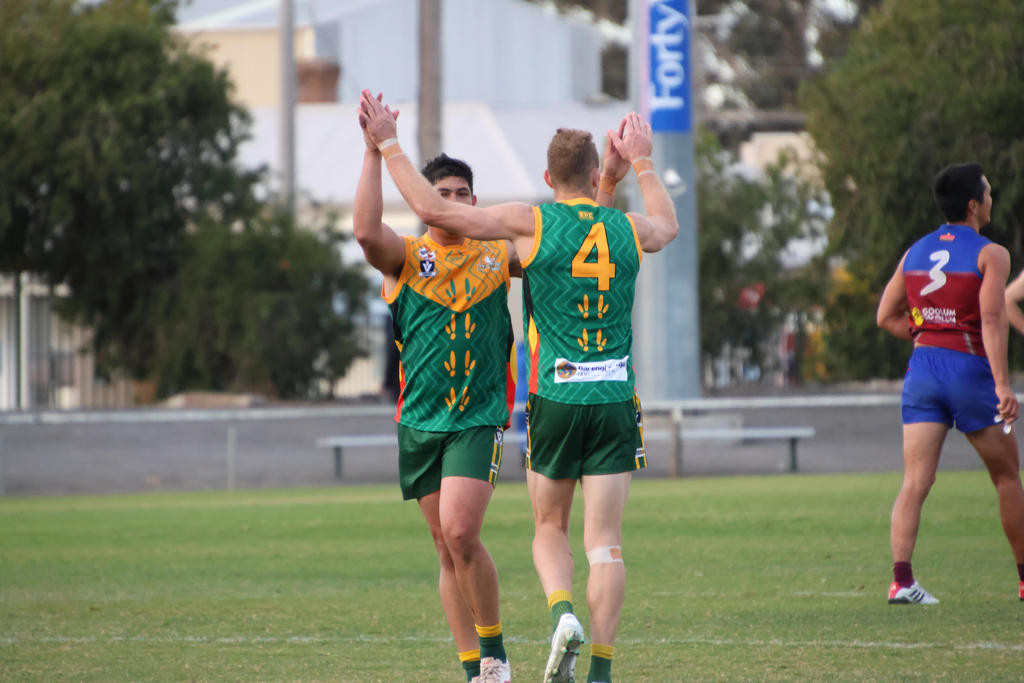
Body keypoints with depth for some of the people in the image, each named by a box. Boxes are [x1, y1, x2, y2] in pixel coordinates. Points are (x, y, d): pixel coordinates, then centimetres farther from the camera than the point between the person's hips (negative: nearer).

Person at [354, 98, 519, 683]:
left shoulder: (497, 256, 5)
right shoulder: (407, 257, 2)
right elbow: (367, 231, -20)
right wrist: (375, 152, -24)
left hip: (479, 418, -2)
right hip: (420, 420, 2)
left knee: (461, 533, -18)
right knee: (448, 548, 6)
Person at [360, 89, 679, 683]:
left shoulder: (532, 223, -5)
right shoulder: (628, 229, 5)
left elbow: (434, 210, -5)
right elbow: (668, 226, 32)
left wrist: (388, 145, 4)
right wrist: (641, 161, 45)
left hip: (555, 400, -1)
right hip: (616, 400, 1)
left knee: (550, 529, 15)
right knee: (605, 541, 1)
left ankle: (563, 612, -12)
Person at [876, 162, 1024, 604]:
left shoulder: (915, 252, 11)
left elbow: (886, 318, 13)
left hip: (923, 369, 4)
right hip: (970, 369, -4)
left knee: (915, 482, -4)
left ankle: (901, 579, -19)